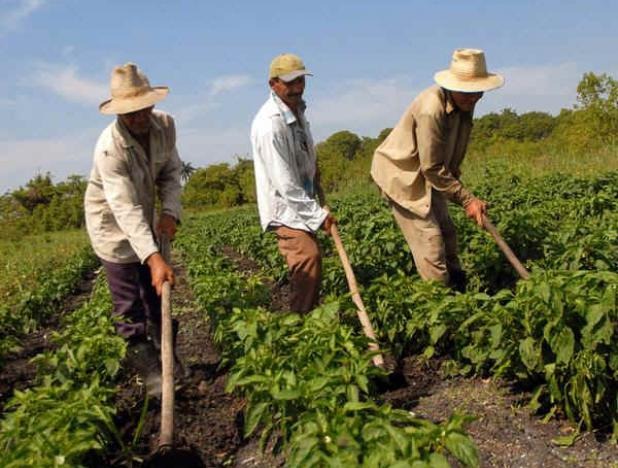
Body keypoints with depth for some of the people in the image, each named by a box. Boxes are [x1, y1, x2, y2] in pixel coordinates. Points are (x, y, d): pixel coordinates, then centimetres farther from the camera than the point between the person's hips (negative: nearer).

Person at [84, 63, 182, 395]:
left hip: (145, 219, 6)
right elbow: (126, 209, -39)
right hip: (112, 223, -6)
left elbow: (171, 171, -2)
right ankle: (149, 371, 8)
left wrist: (170, 211, -19)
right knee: (129, 305, -2)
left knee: (157, 294, 15)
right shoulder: (109, 147, -33)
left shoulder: (165, 125, -14)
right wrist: (153, 257, -47)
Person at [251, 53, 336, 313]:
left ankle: (309, 316, 28)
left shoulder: (297, 108, 5)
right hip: (284, 206, -9)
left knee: (310, 260, 15)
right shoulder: (270, 124, -25)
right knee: (308, 258, -19)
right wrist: (319, 214, -19)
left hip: (301, 202, 9)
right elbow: (285, 184, -25)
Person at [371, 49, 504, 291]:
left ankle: (459, 292, 22)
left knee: (447, 233, 12)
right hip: (402, 174, -9)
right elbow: (432, 168, -26)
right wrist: (467, 199, -20)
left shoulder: (464, 103, -3)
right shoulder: (431, 108, -30)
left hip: (426, 175, 9)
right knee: (430, 241, -11)